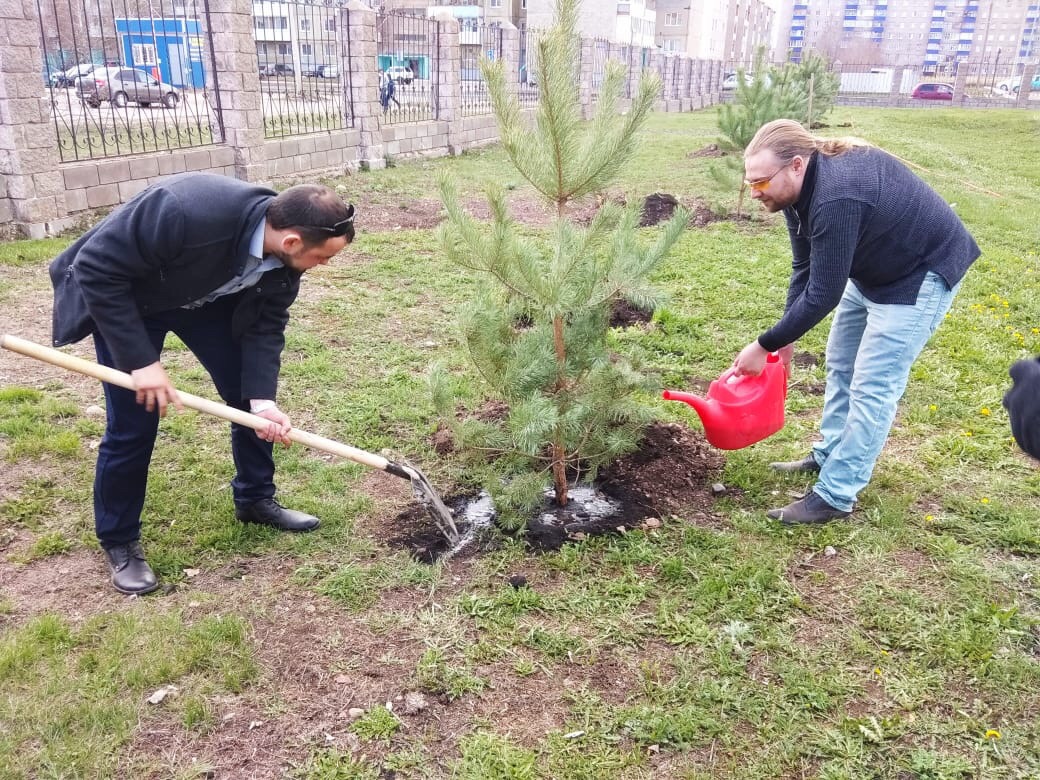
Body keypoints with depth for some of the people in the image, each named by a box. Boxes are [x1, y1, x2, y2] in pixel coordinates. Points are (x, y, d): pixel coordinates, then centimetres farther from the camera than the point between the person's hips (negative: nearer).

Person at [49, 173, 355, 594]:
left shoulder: (284, 258, -22)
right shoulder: (187, 213, -43)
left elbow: (265, 326, -12)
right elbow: (95, 268, -33)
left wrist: (262, 399, -25)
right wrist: (141, 360, -32)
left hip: (206, 295, 6)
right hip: (118, 293, -5)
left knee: (249, 393, 2)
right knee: (133, 423, -7)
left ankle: (255, 498, 24)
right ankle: (119, 542, 14)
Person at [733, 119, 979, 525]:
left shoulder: (837, 198, -37)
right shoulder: (801, 183, -8)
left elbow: (822, 295, -33)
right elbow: (804, 268, -2)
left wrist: (766, 345, -25)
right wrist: (786, 336, -7)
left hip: (921, 274, -10)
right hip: (873, 269, 10)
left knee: (872, 387, -9)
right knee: (840, 365, 17)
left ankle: (835, 496, -3)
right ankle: (828, 456, 32)